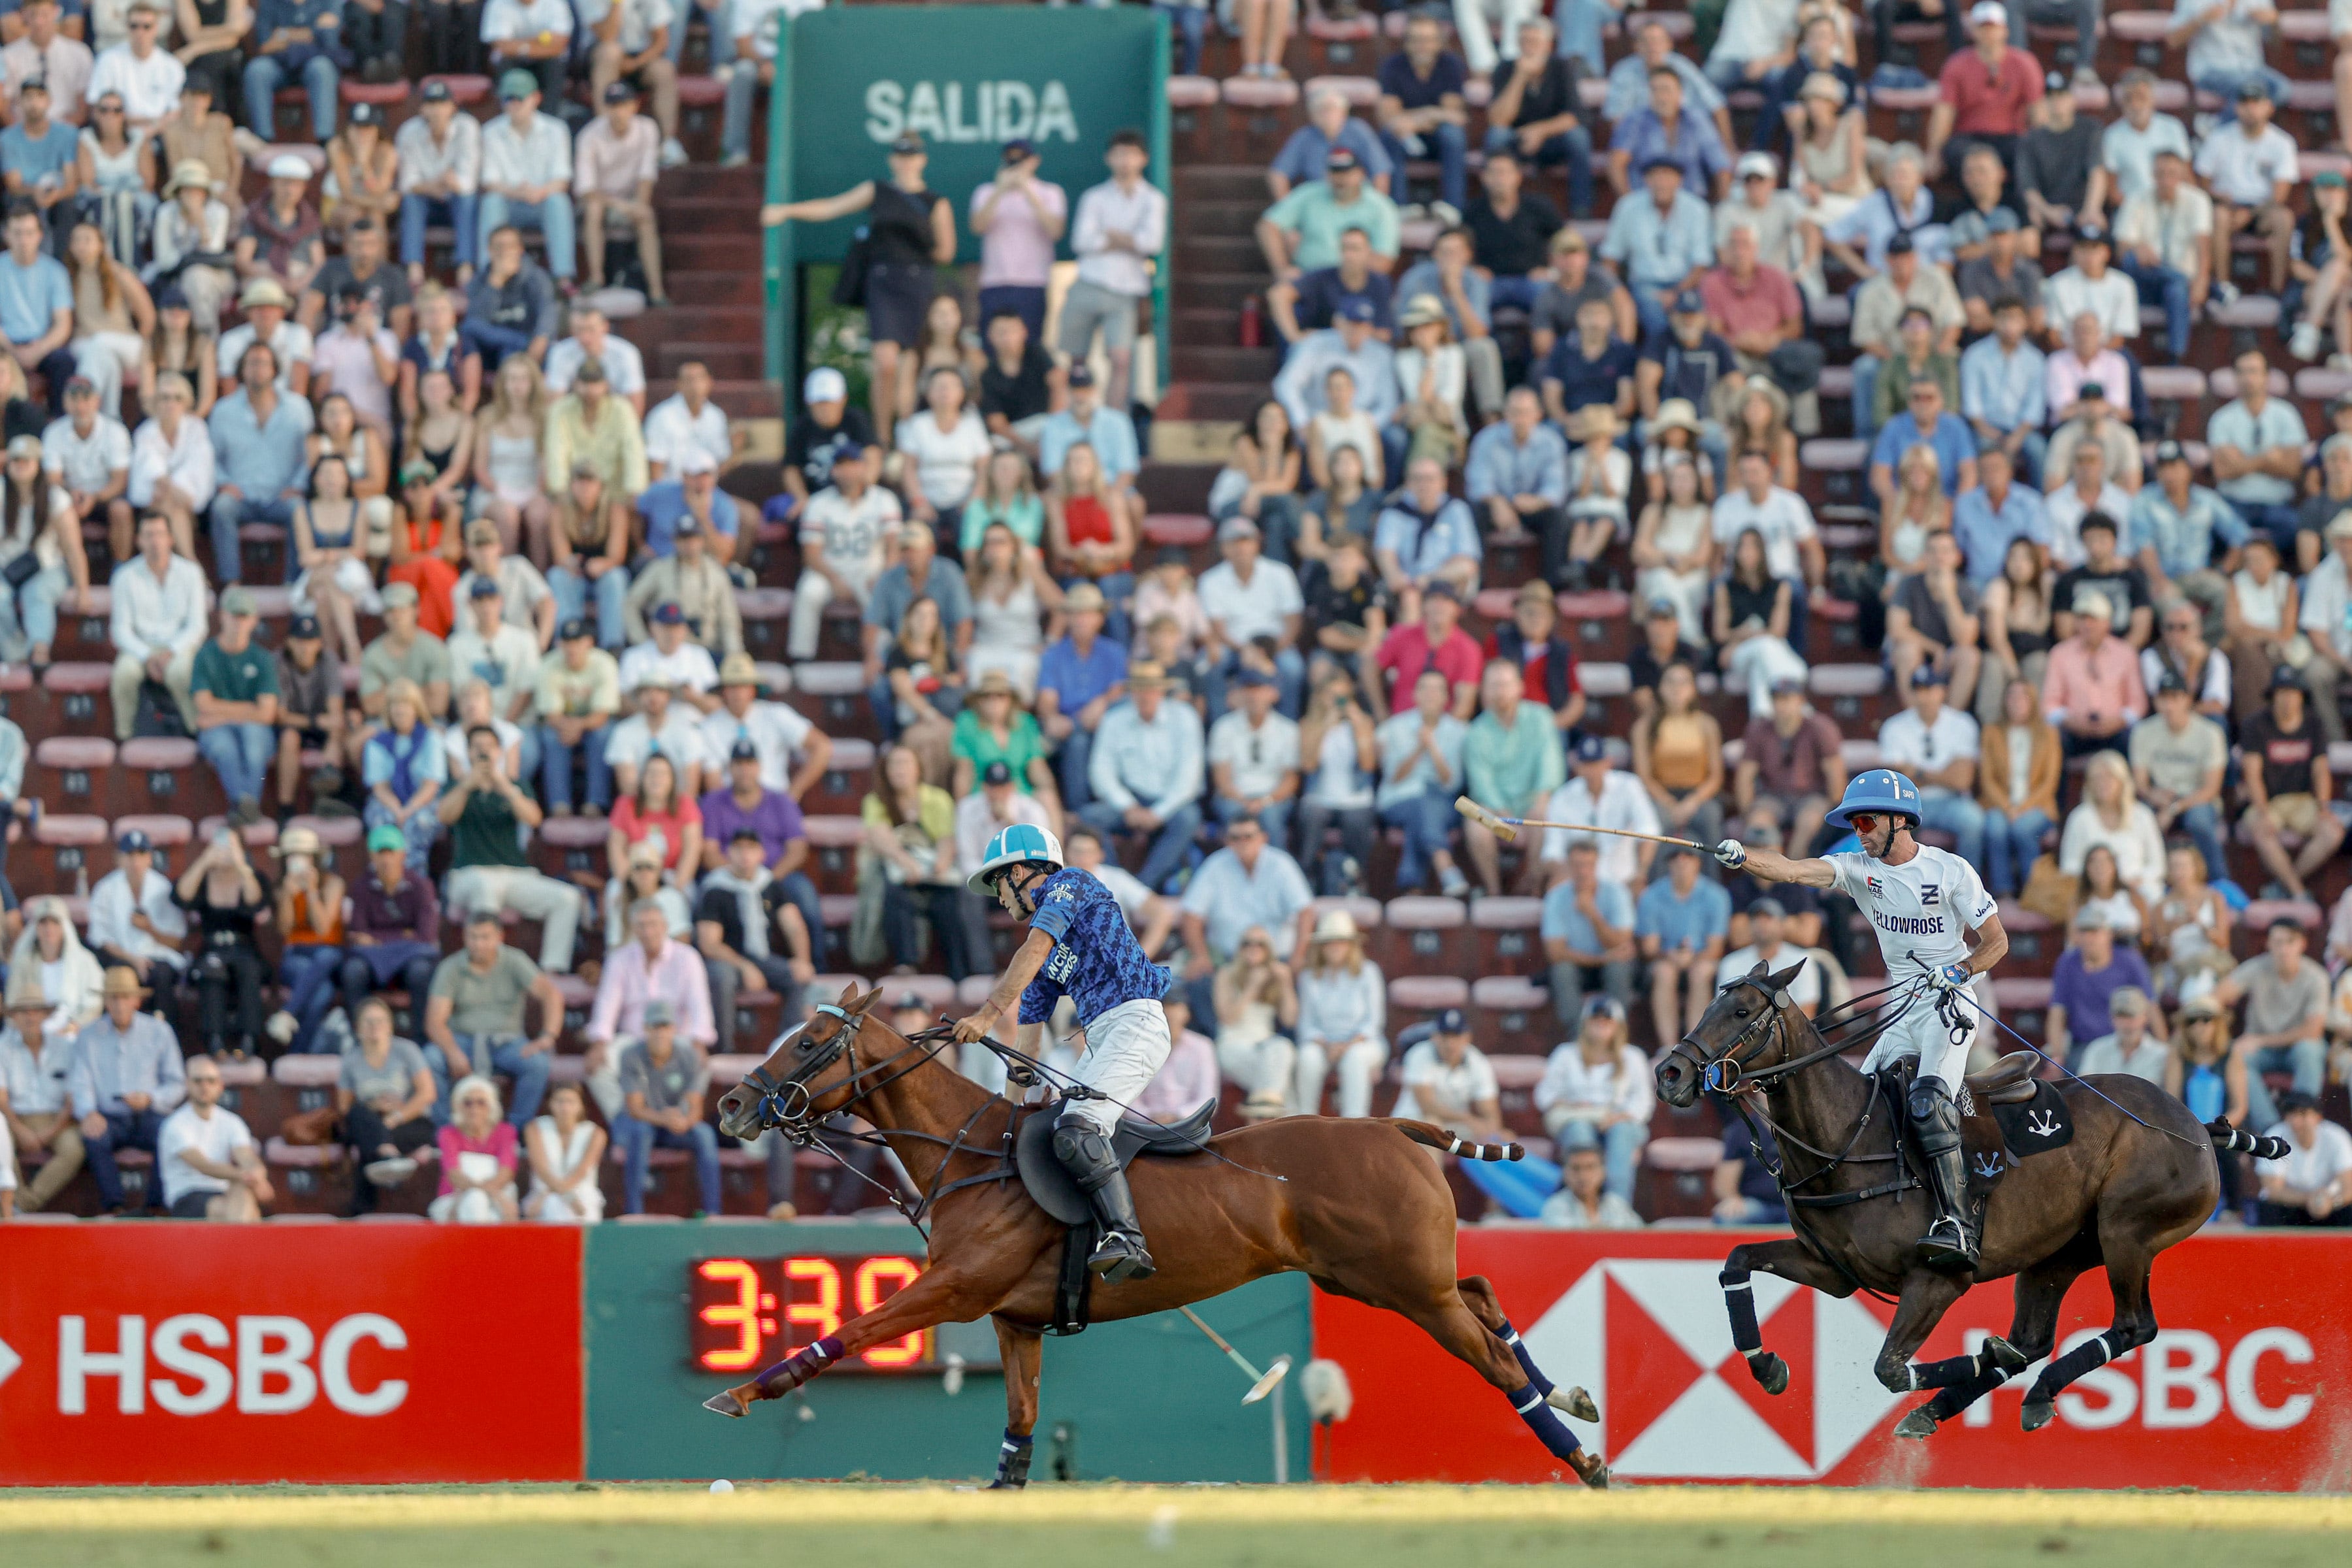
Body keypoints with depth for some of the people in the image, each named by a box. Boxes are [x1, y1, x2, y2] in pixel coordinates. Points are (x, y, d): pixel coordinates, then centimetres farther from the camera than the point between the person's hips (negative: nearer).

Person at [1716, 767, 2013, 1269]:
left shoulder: (1951, 870, -8)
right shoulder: (1861, 869, 3)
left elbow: (1997, 941, -3)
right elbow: (1796, 870, -13)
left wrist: (1960, 971, -22)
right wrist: (1741, 858, -31)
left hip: (1952, 1006, -7)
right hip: (1902, 1015, 7)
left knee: (1928, 1102, -27)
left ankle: (1956, 1227, -34)